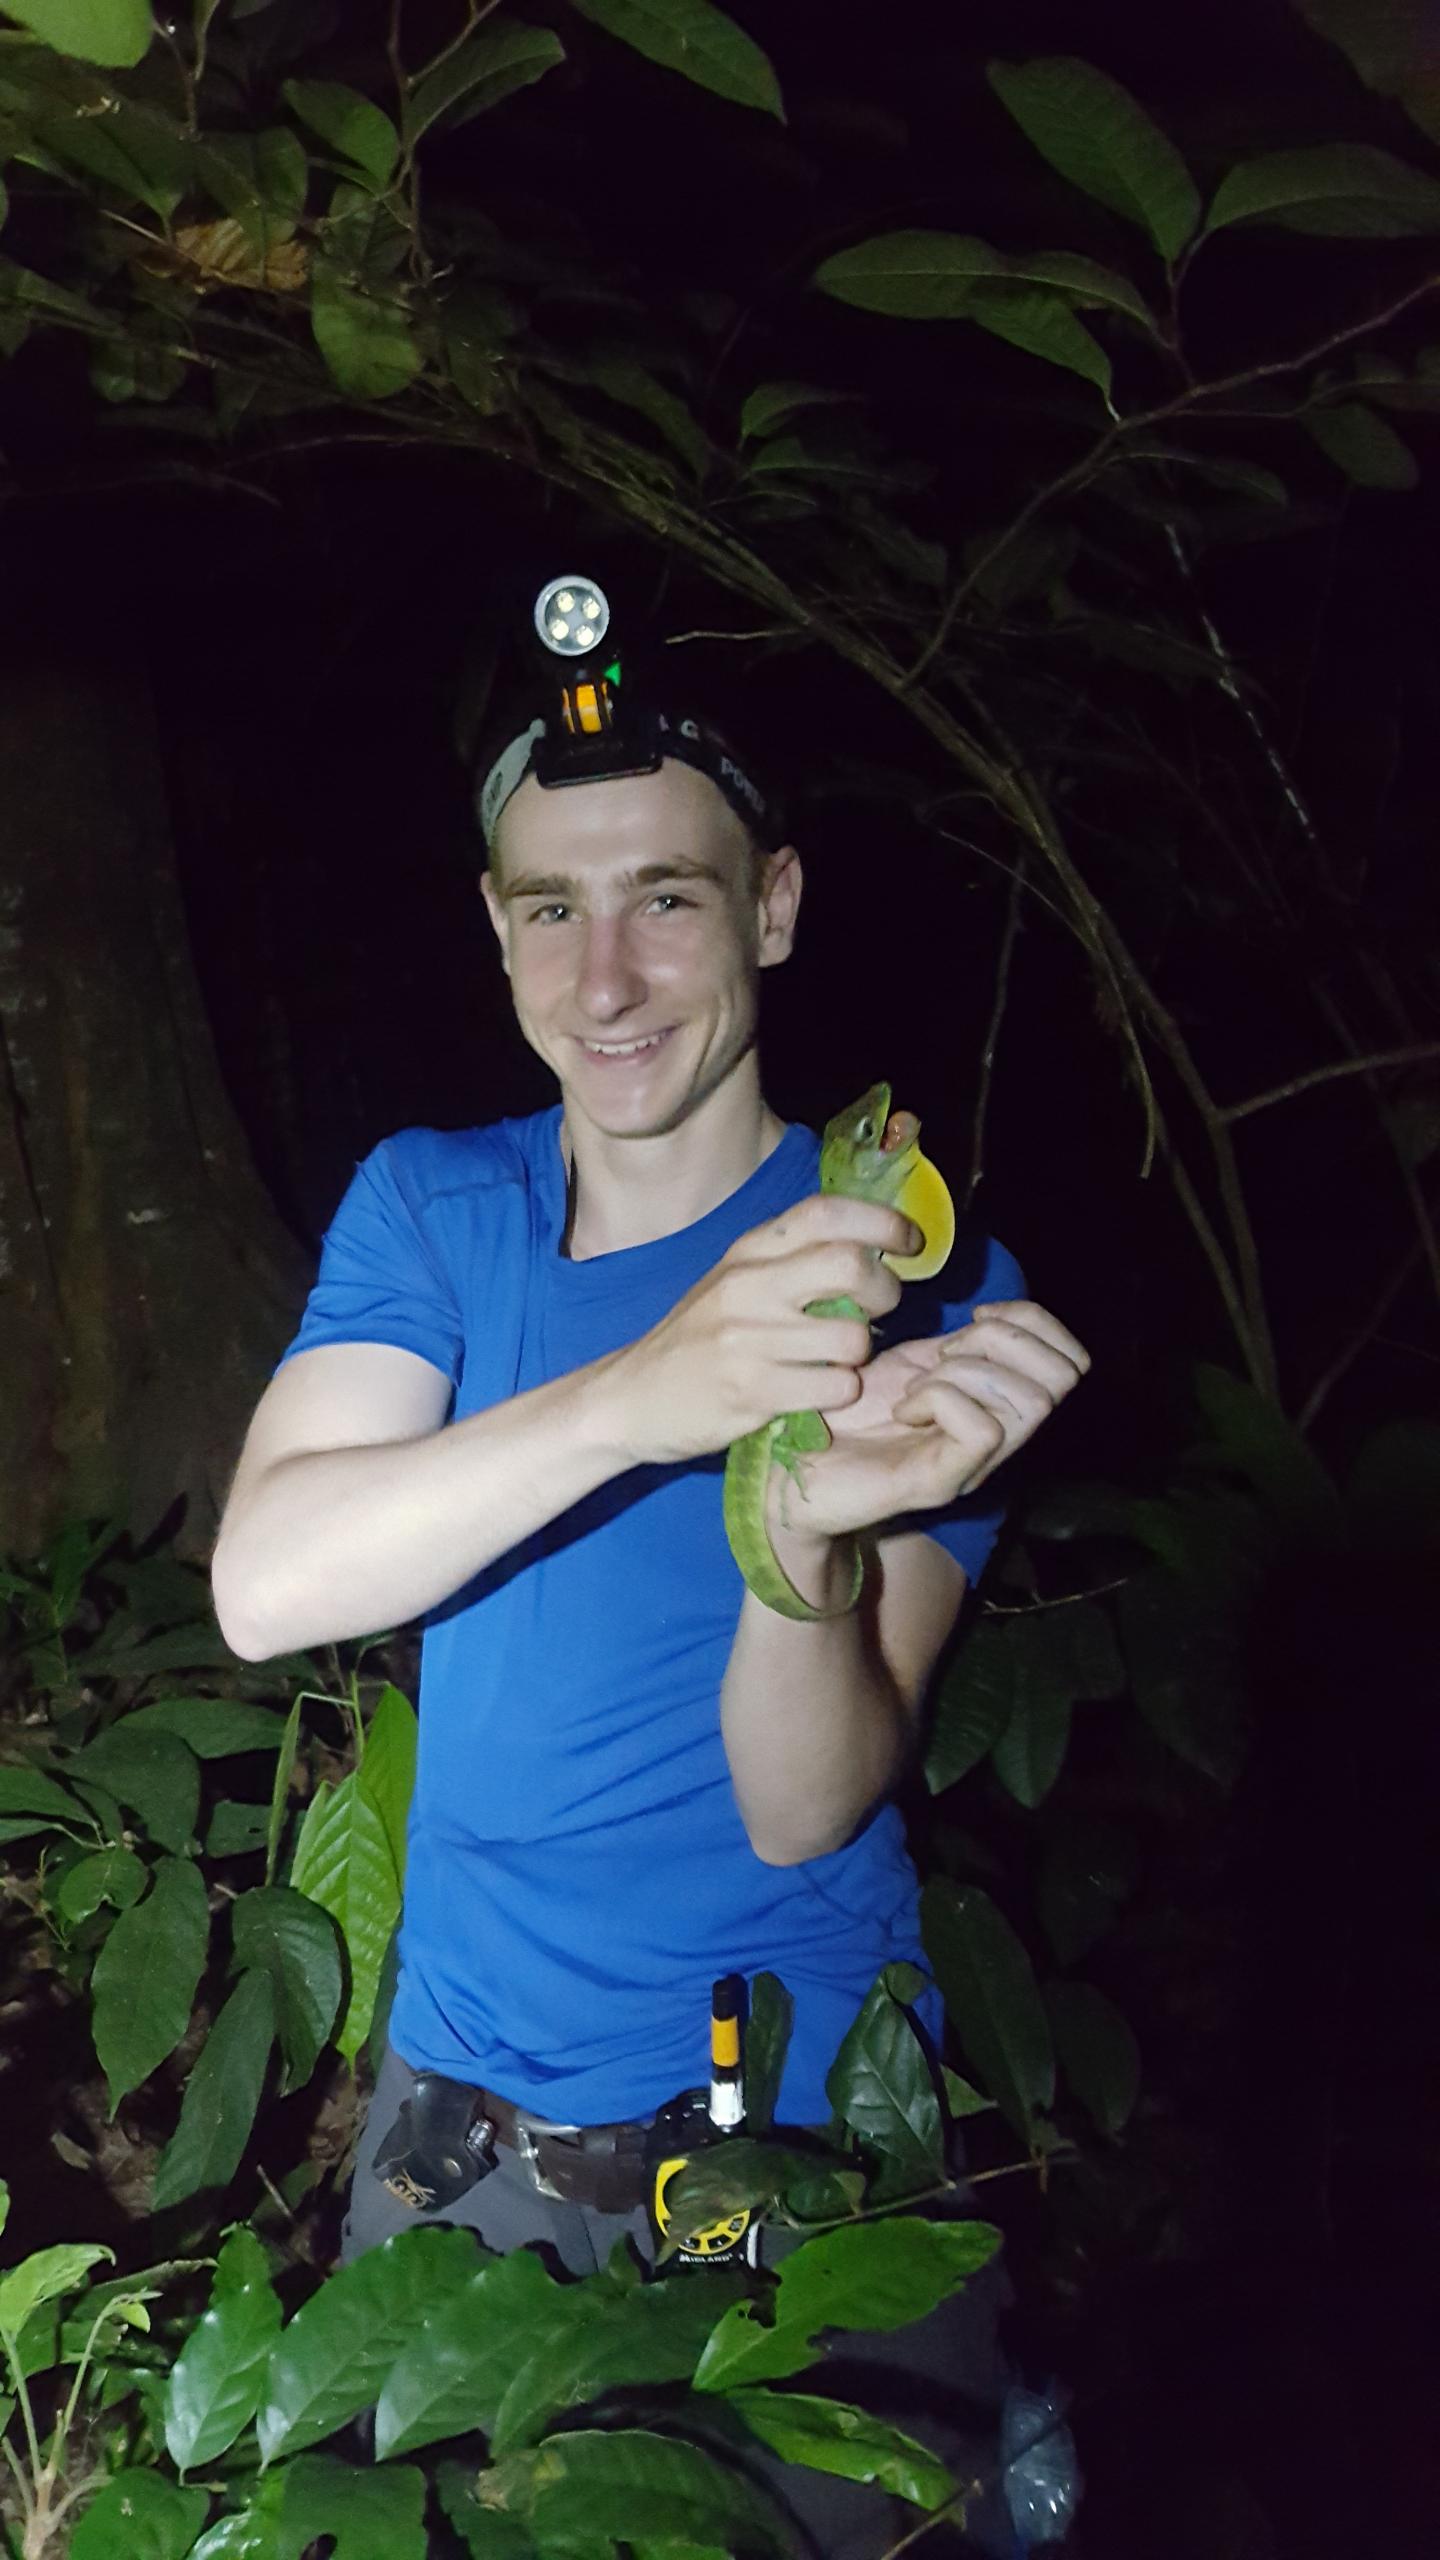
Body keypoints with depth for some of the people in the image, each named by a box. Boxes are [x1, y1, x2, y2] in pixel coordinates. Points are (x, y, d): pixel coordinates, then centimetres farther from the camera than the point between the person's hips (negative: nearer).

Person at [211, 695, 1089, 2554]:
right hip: (459, 2107, 3)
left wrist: (810, 1539, -40)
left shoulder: (923, 1278, -13)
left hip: (804, 2137, -3)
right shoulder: (428, 1209, -4)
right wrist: (637, 1396, -37)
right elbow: (263, 1587, -22)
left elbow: (801, 1813, -19)